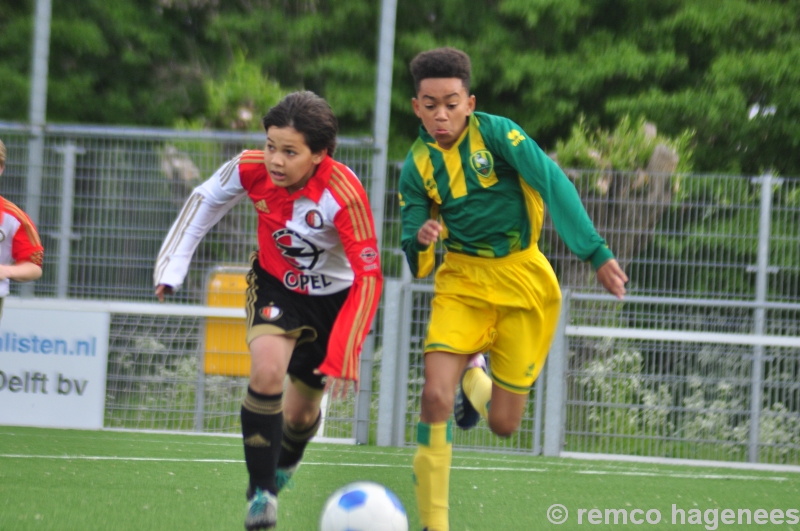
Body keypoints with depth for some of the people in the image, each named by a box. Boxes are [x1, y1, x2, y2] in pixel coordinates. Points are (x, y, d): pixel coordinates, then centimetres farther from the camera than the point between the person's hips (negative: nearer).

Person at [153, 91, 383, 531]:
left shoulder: (344, 195, -34)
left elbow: (368, 276, -31)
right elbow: (205, 200, -2)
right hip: (274, 283, 1)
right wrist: (172, 265, -1)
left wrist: (344, 355, -37)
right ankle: (261, 492, -17)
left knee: (300, 412, 10)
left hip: (332, 295, -1)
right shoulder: (251, 169, -24)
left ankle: (284, 464, 48)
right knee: (267, 371, -28)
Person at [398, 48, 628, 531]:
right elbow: (416, 263, 0)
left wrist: (597, 253, -27)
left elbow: (554, 184, -19)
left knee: (503, 424, 0)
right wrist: (420, 240, -24)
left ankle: (474, 373, 37)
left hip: (523, 282, -1)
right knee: (436, 396, -21)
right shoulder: (417, 167, -3)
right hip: (462, 281, 2)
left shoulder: (496, 133, -13)